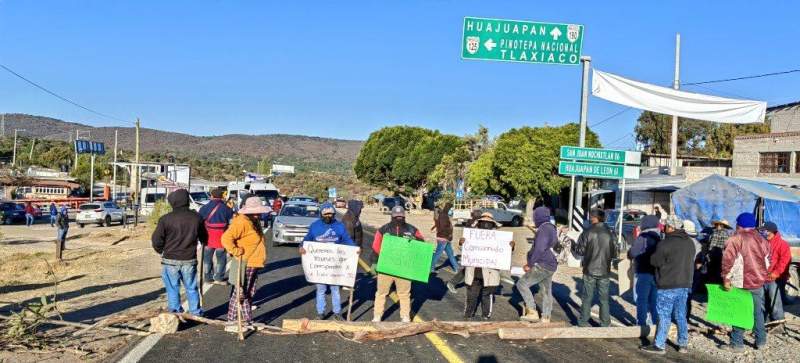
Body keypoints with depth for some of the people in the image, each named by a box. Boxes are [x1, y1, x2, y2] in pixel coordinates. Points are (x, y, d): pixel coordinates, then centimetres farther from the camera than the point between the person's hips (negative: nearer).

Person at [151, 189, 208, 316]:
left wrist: (161, 251, 12)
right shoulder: (196, 217, -1)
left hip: (170, 260, -3)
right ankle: (196, 313, 20)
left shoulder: (166, 219, -12)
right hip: (189, 260, 3)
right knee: (191, 288, 14)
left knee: (173, 289, 8)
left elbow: (156, 240, -9)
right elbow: (204, 238, 12)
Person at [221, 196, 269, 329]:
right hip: (245, 264, -10)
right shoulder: (241, 222, -20)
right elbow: (226, 238, -28)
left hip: (254, 263, 10)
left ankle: (247, 320, 27)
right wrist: (236, 251, -24)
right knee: (240, 293, -4)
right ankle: (231, 322, 3)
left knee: (250, 293, 16)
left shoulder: (254, 222, 12)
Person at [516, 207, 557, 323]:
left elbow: (539, 249, -24)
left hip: (543, 266, -10)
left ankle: (532, 312, -8)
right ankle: (546, 318, 20)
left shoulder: (544, 229, -16)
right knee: (546, 292, 13)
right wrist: (531, 263, 18)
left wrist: (530, 264, -15)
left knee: (522, 283, -6)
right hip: (550, 266, 10)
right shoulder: (551, 229, 16)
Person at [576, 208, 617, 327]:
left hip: (590, 270, -2)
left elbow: (580, 250, -9)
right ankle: (605, 323, 14)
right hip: (604, 271, 2)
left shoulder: (588, 232, -12)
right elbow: (614, 254, 1)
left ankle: (583, 322, 13)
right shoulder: (609, 234, -4)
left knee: (587, 298, 9)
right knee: (604, 298, 12)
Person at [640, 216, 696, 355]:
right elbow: (691, 262, 17)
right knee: (681, 316, 15)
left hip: (668, 286, -7)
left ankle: (659, 345, 4)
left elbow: (654, 261, -11)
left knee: (664, 316, -1)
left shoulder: (665, 244, -18)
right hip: (685, 285, 7)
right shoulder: (690, 242, 9)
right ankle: (683, 344, 20)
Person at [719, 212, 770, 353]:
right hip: (759, 282, 6)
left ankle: (737, 344, 1)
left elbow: (728, 260, -18)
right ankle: (761, 341, 24)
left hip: (741, 283, -6)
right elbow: (767, 260, 14)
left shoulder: (735, 240, -10)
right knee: (758, 312, 17)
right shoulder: (761, 239, 9)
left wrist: (726, 279, -13)